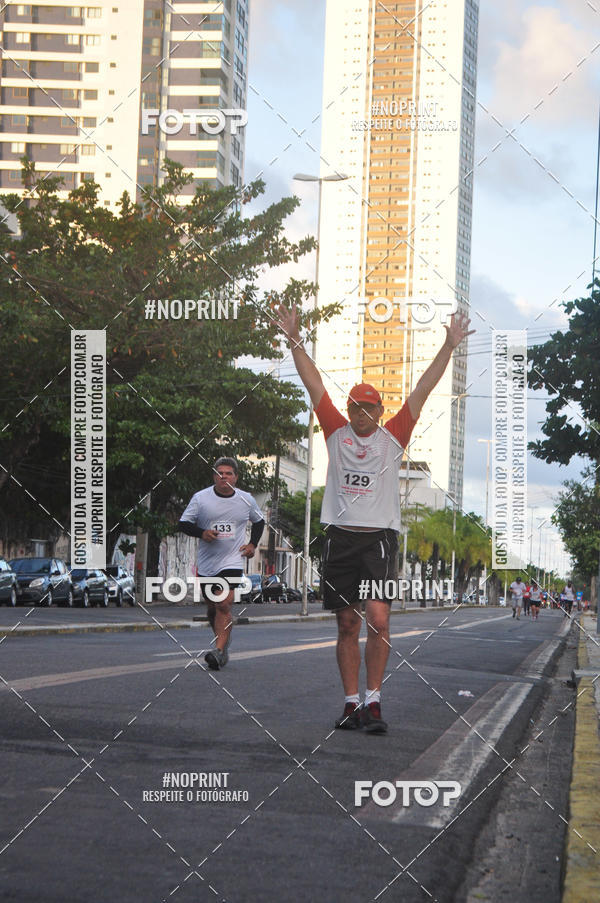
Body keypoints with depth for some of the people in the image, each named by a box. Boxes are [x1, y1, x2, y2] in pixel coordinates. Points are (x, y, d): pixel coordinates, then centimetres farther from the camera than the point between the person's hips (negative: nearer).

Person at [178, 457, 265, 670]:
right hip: (206, 563, 2)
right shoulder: (201, 498, -2)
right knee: (212, 607, 13)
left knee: (224, 605, -17)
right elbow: (183, 523, 2)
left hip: (232, 562, -2)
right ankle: (224, 639, 36)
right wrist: (202, 533, -16)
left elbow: (259, 521, 22)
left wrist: (253, 544, 9)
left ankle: (218, 652, -20)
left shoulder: (246, 499, 3)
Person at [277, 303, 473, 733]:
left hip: (379, 539, -2)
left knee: (378, 619, -15)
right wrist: (295, 340, 6)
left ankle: (374, 701, -8)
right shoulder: (337, 432, 10)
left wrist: (449, 347, -3)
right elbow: (314, 384, 9)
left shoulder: (393, 436, 6)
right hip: (341, 538, 2)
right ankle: (352, 703, 12)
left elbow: (423, 390, 2)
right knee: (347, 625, 6)